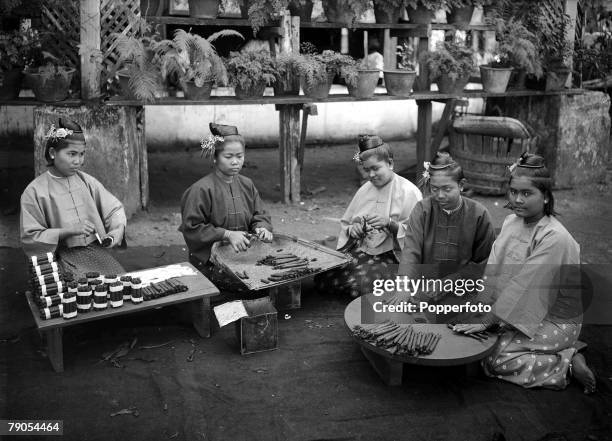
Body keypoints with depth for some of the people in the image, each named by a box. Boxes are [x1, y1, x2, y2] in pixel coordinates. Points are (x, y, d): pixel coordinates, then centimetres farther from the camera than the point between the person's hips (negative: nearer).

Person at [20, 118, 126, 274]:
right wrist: (68, 231, -17)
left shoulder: (87, 181, 7)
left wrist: (116, 231, -9)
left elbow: (115, 209, 13)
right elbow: (30, 238, -5)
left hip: (96, 248, 4)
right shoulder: (34, 192, -5)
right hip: (65, 255, -4)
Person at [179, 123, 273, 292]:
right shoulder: (201, 189, -11)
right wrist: (227, 234, -20)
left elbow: (259, 216, 15)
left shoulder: (247, 184, 11)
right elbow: (191, 228, -12)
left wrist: (261, 228, -10)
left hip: (244, 253, 6)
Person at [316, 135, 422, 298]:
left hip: (391, 255, -5)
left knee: (360, 283, -29)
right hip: (359, 250, 6)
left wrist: (390, 223, -25)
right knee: (322, 278, -14)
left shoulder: (409, 191, -8)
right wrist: (351, 229, -3)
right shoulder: (364, 190, 12)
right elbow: (345, 223, 21)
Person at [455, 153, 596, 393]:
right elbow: (494, 270, -5)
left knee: (497, 360, -16)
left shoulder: (555, 238, -24)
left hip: (554, 322, -8)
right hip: (526, 315, 8)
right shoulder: (511, 222, 0)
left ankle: (569, 364, -2)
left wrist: (486, 321, -26)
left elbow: (525, 287, -27)